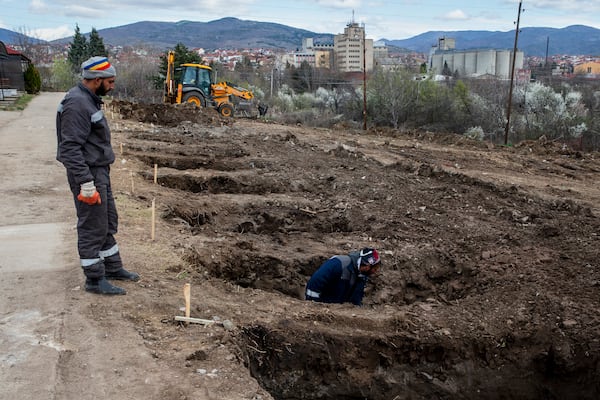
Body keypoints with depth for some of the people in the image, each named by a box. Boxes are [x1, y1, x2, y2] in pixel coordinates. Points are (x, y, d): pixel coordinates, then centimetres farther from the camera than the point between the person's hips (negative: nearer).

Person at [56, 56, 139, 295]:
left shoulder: (89, 100, 12)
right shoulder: (77, 104, -20)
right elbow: (71, 148, -25)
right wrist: (86, 184, -26)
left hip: (99, 171, 10)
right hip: (88, 174, -10)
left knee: (108, 222, 18)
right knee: (92, 227, -1)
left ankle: (112, 267, 31)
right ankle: (95, 280, 10)